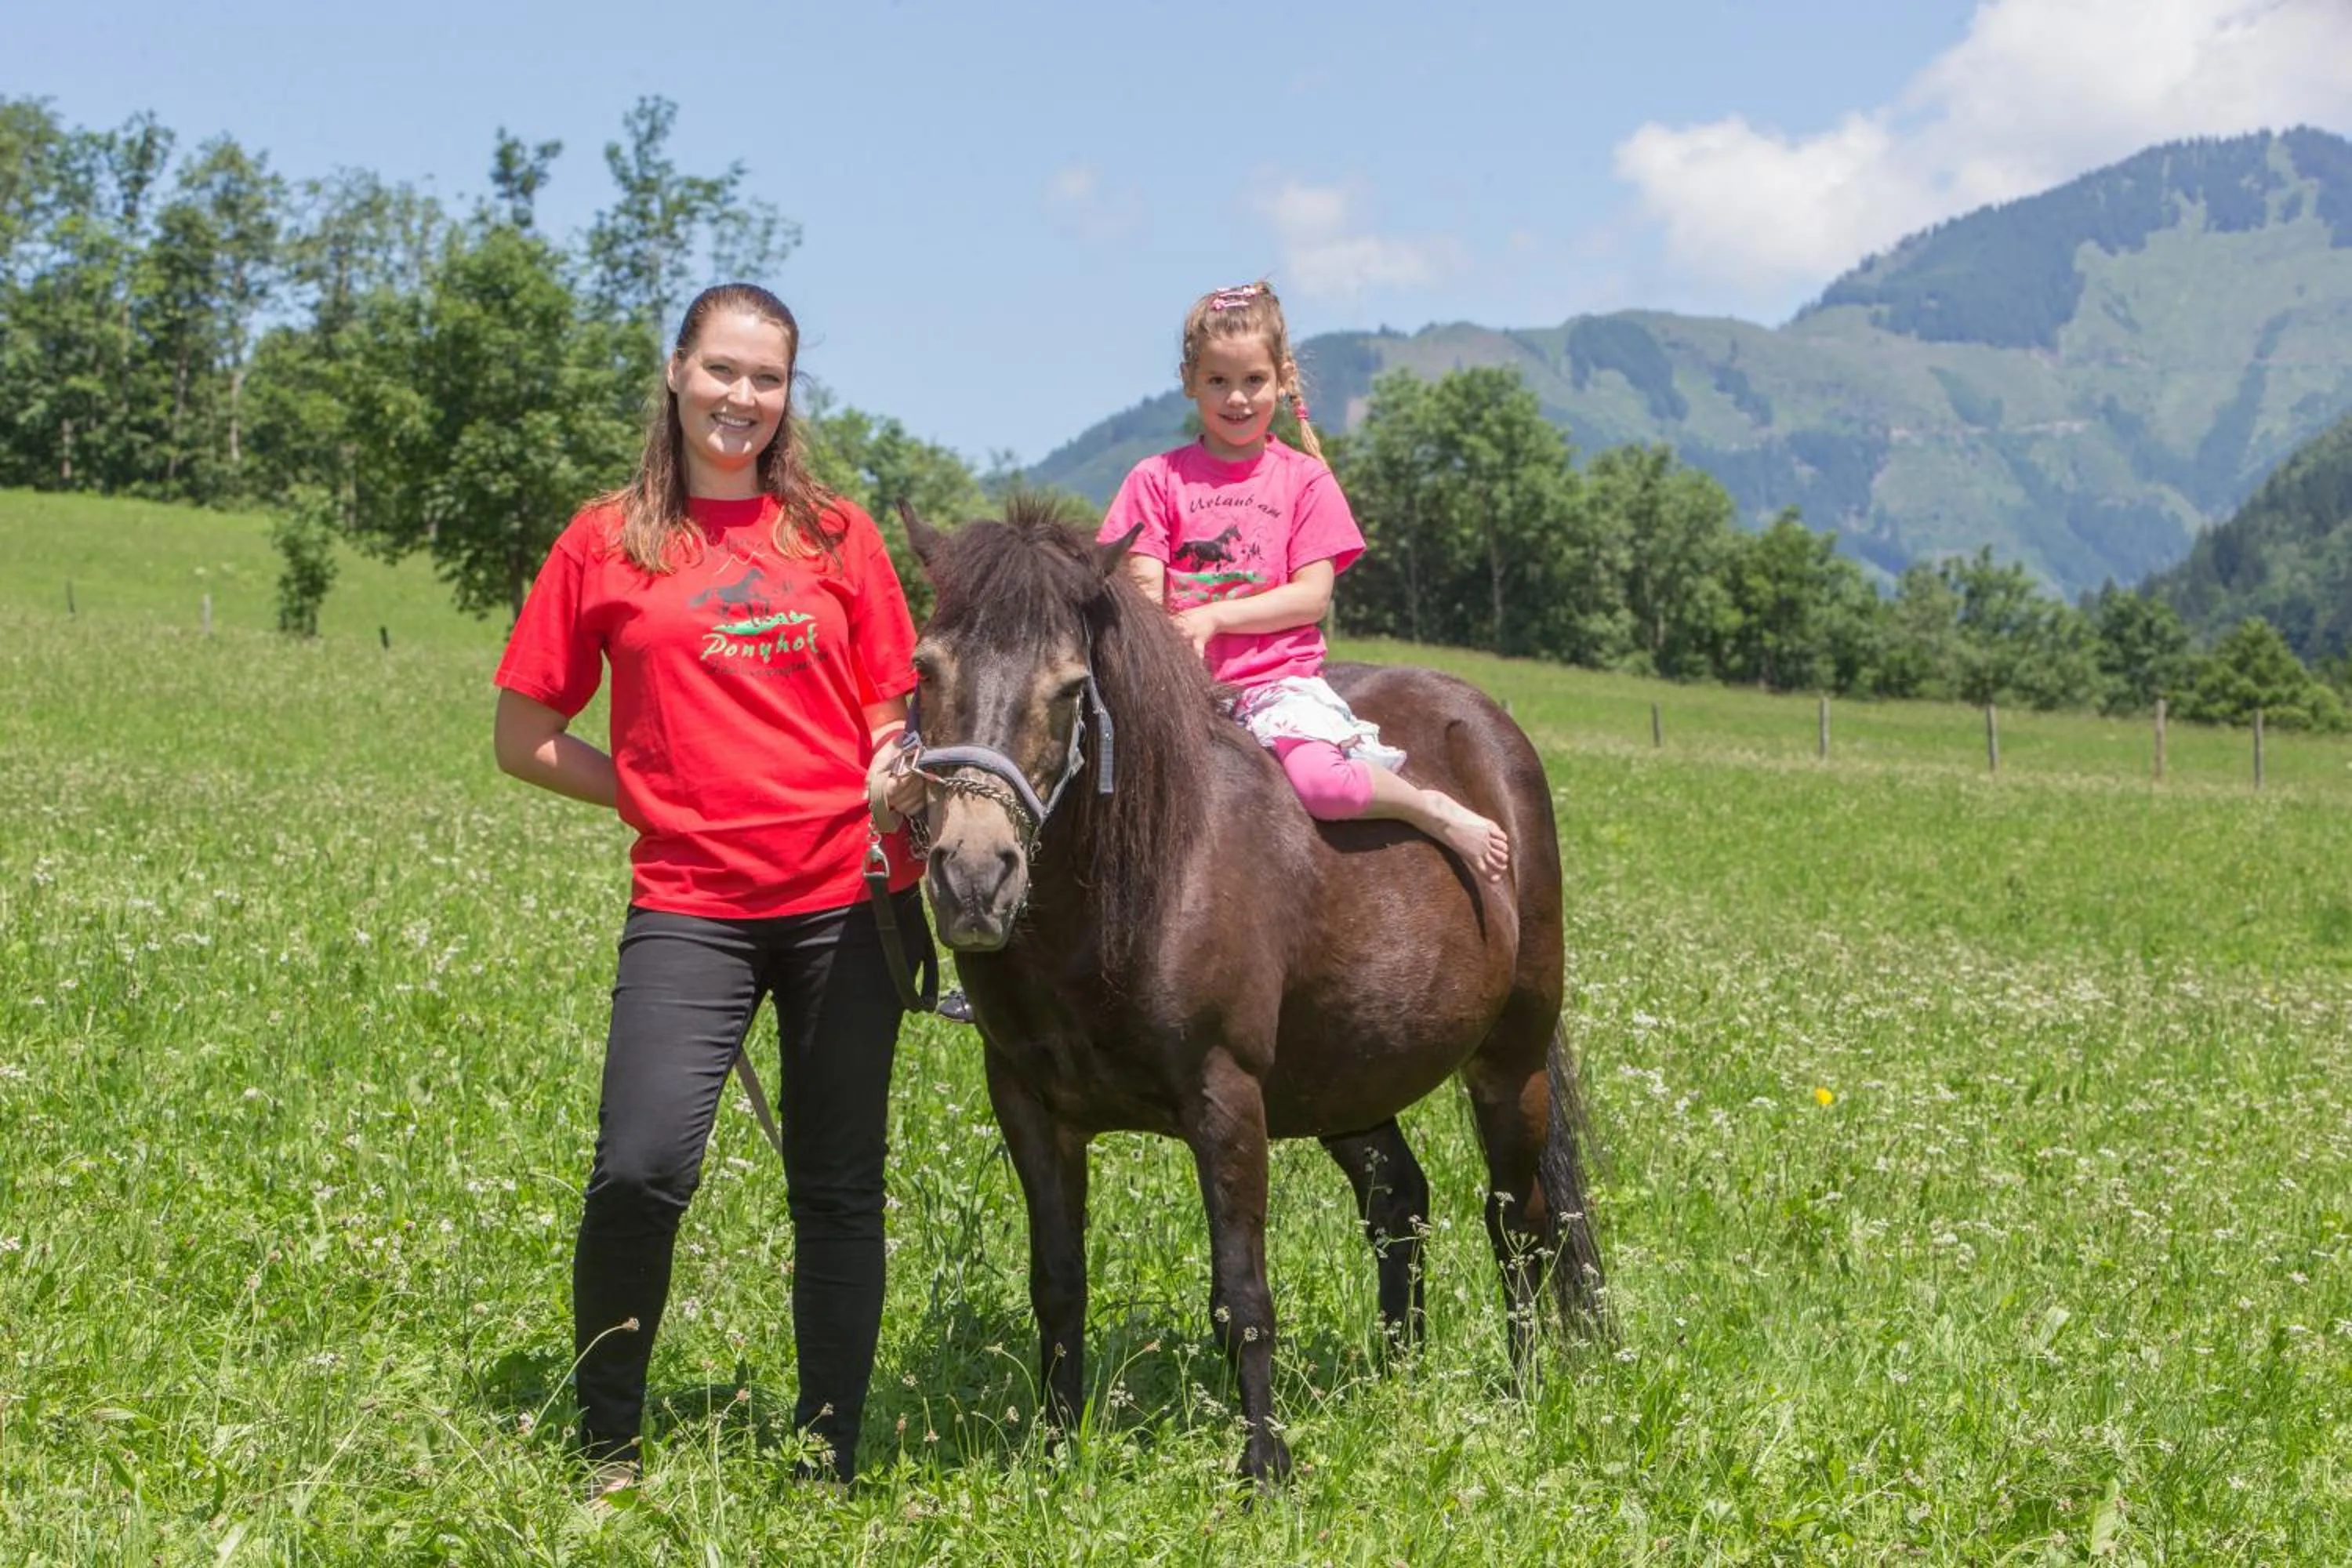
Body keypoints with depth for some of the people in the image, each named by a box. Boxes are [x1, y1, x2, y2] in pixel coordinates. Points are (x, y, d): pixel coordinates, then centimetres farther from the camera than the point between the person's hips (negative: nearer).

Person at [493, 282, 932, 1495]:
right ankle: (606, 1441, 4)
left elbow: (893, 718, 13)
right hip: (689, 906, -2)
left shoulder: (838, 536, 9)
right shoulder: (607, 543, 6)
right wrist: (665, 800, 1)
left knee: (840, 1189, 7)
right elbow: (525, 738, 9)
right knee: (641, 1172, -17)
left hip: (846, 898, 2)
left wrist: (896, 790, -8)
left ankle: (830, 1460, 19)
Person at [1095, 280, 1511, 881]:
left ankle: (1438, 813, -5)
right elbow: (1145, 597, 1)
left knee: (1319, 781, -32)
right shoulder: (1158, 480, 10)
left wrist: (1214, 616, -12)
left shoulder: (1304, 480, 9)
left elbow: (1312, 596, 0)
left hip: (1281, 679, -1)